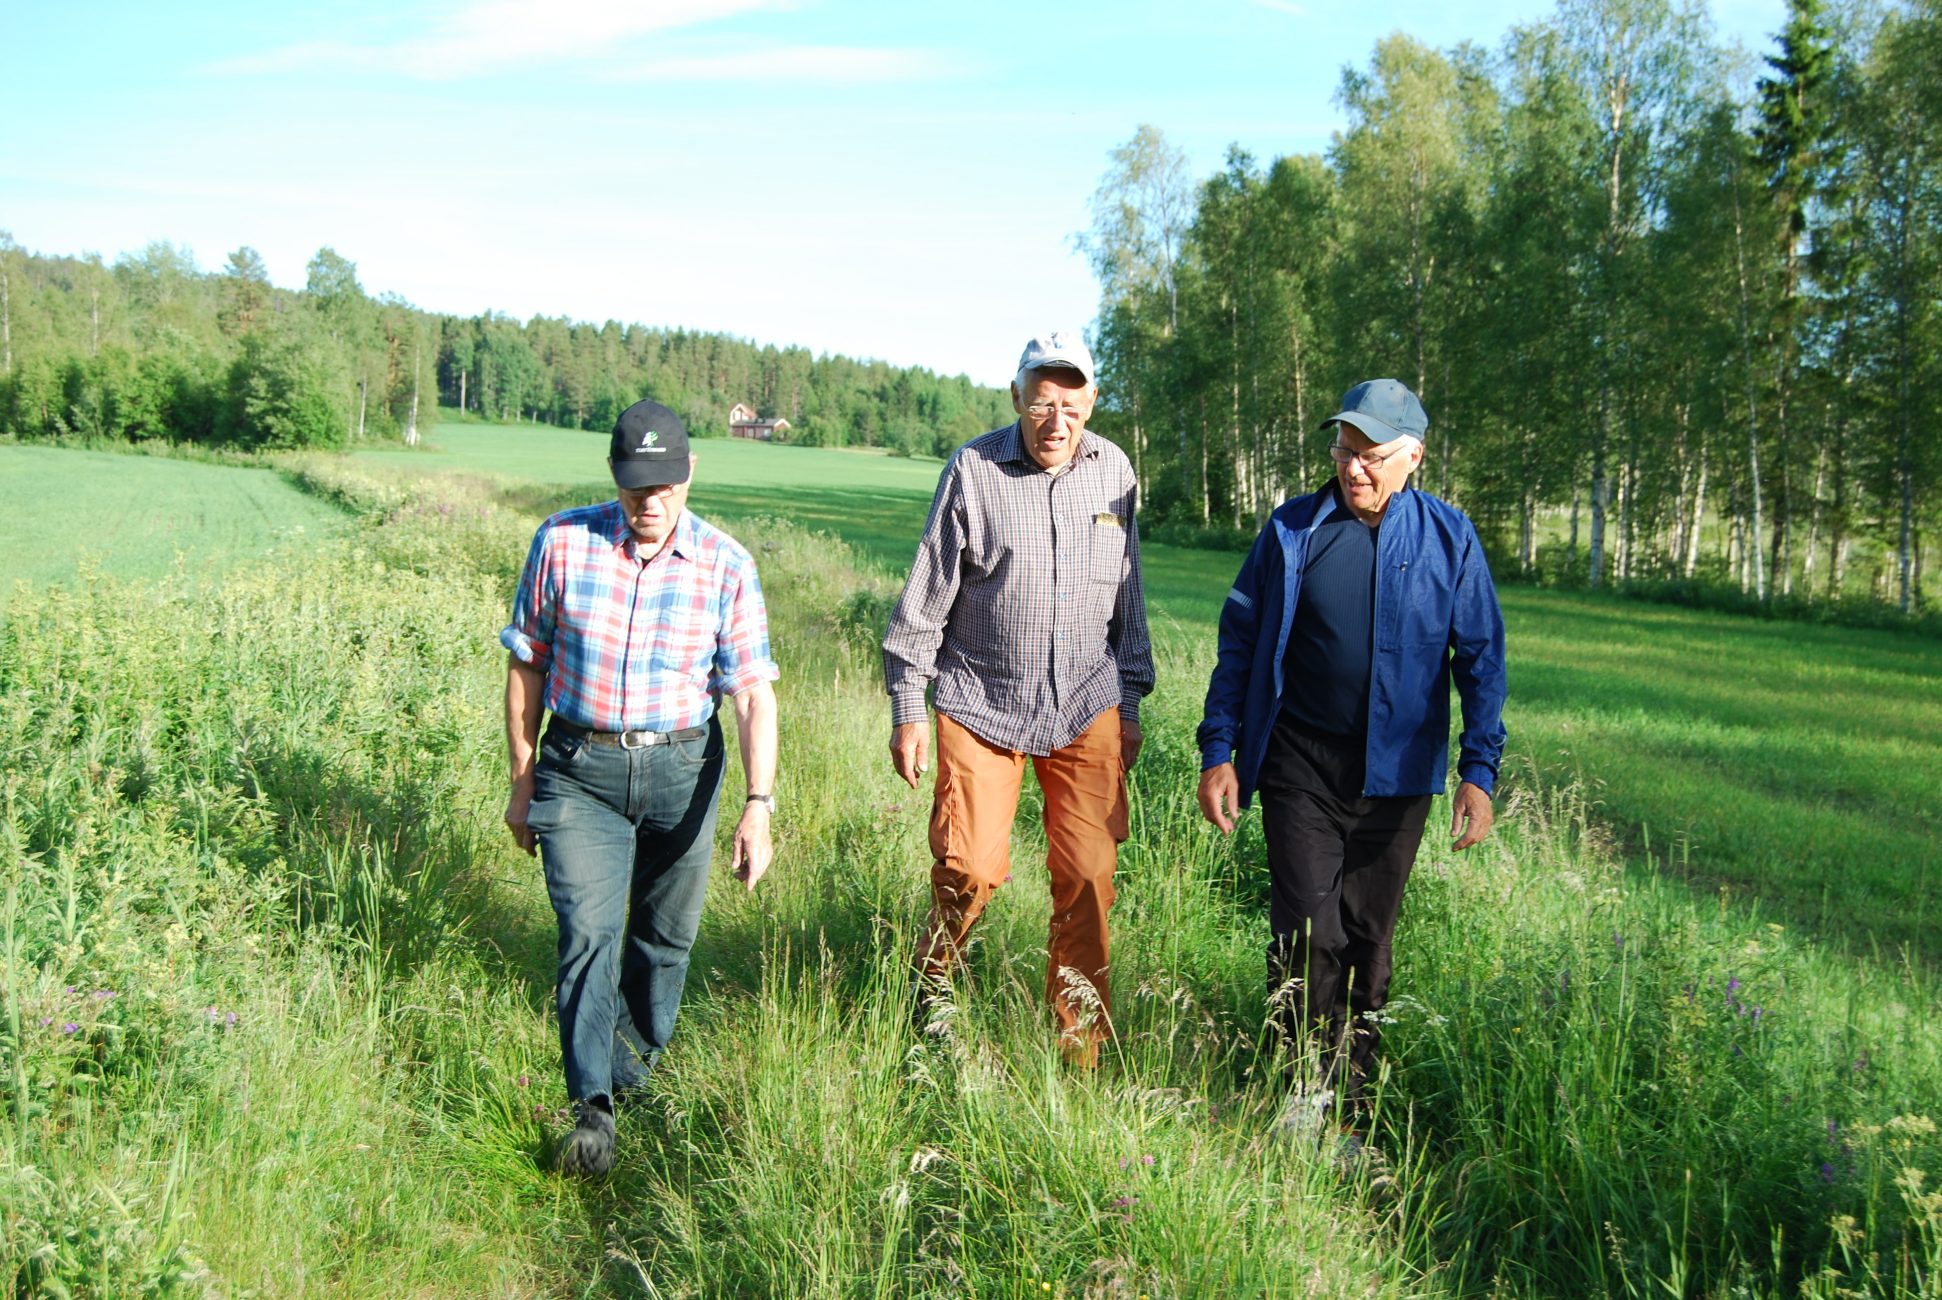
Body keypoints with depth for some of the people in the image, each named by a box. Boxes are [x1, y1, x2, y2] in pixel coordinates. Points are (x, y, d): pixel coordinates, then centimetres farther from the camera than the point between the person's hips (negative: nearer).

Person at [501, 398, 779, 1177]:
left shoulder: (725, 567, -8)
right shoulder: (562, 543, -7)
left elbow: (753, 695, -10)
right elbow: (527, 667, 3)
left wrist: (759, 805, -21)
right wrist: (522, 782, 6)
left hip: (683, 770, 1)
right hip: (580, 770, -1)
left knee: (666, 934, 13)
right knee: (588, 932, -11)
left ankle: (638, 1069, 37)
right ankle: (592, 1110, -5)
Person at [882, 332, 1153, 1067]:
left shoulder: (1113, 471, 4)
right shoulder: (972, 469, -7)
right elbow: (927, 596, -2)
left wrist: (1131, 704, 14)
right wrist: (906, 709, -3)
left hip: (1087, 709, 3)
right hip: (981, 702, -2)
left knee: (1088, 875, -1)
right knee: (970, 867, -9)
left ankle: (1081, 1042, 16)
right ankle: (932, 985, 23)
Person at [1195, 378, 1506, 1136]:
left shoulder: (1449, 539, 0)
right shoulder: (1291, 529, 1)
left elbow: (1480, 659, 2)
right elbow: (1240, 641, 4)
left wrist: (1479, 771, -5)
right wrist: (1217, 752, -1)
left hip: (1396, 774, 1)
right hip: (1301, 766, 0)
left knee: (1368, 937, 9)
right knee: (1306, 931, -6)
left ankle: (1349, 1102, 24)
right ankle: (1309, 1081, 15)